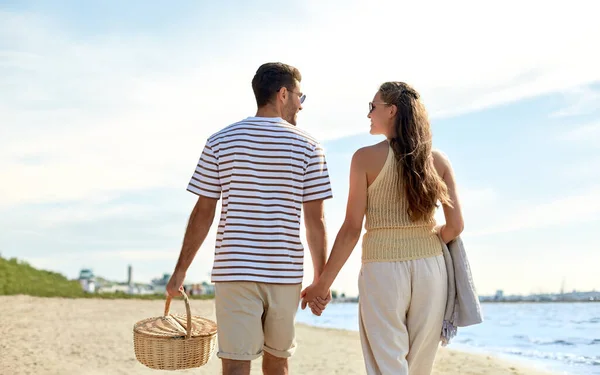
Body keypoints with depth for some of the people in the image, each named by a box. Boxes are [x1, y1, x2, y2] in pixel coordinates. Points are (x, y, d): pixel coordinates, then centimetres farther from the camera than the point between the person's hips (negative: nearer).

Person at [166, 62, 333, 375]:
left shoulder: (220, 142, 2)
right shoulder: (308, 148, 0)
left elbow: (202, 213, 0)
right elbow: (315, 221, -2)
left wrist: (180, 270, 7)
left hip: (234, 270, -1)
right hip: (286, 273, 1)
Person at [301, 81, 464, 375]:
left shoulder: (367, 158, -7)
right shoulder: (438, 160, 3)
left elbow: (351, 230, -8)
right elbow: (455, 226, -1)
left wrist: (323, 283, -1)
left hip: (383, 269, -3)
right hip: (430, 268, 4)